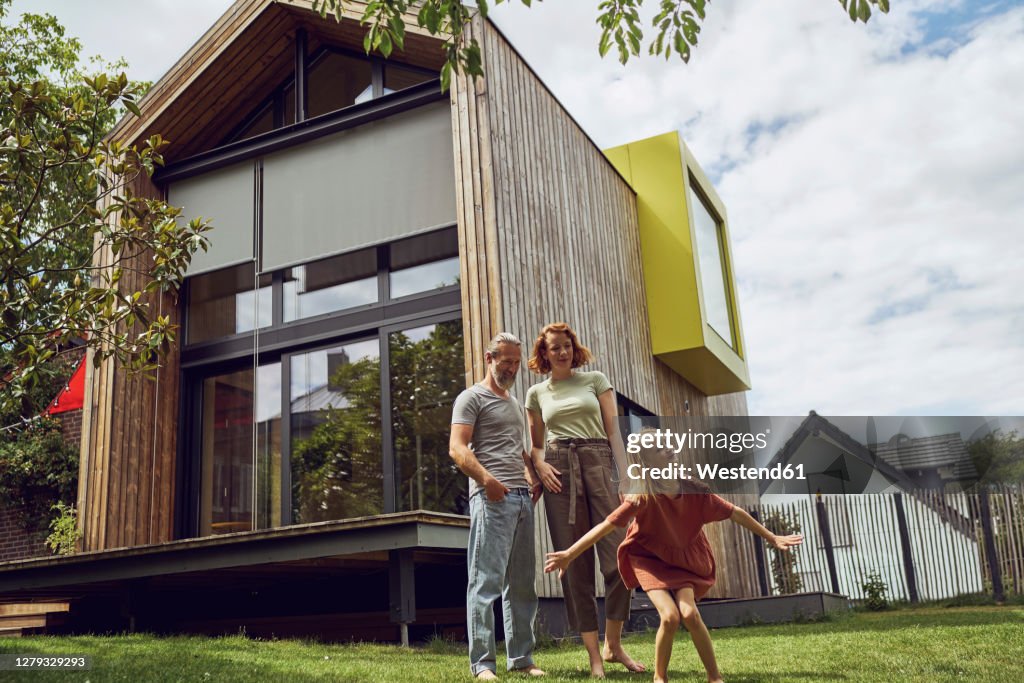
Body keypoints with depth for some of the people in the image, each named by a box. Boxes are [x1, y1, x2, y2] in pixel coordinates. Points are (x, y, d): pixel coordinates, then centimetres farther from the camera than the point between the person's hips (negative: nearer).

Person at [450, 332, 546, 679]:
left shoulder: (515, 403, 25)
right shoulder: (472, 398, 1)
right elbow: (457, 448, -10)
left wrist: (533, 477, 11)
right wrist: (487, 480, -24)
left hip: (522, 498, 8)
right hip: (491, 498, -7)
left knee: (522, 582, 9)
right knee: (487, 579, -7)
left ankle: (521, 658, 16)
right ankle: (482, 663, -3)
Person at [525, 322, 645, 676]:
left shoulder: (595, 380, 12)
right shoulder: (537, 393, 15)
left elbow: (614, 432, 6)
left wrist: (625, 475, -5)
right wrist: (540, 464, -5)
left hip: (599, 462, -1)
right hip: (559, 469, 1)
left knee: (619, 555, -10)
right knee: (574, 562, -3)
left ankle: (613, 644, 9)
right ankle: (594, 654, 4)